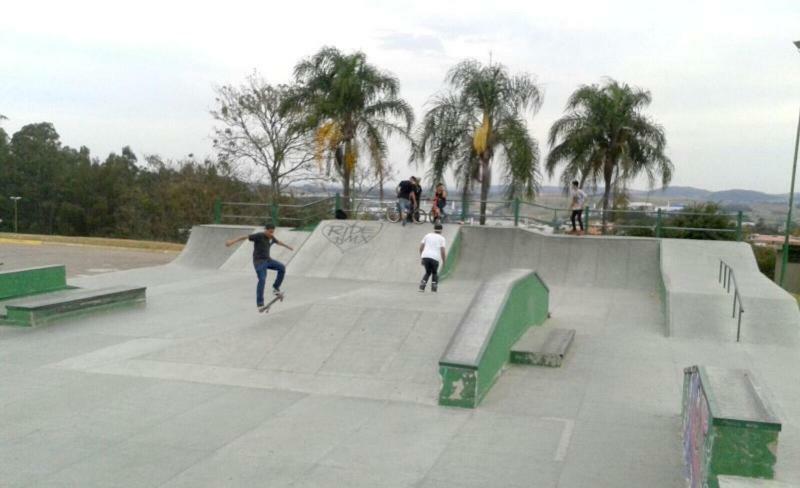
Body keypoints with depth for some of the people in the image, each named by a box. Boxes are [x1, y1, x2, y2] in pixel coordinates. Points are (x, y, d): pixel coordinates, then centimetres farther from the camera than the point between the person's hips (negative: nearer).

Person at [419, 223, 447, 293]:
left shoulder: (427, 235, 17)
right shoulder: (442, 238, 8)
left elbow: (421, 247, 13)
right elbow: (442, 251, -2)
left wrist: (421, 257, 20)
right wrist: (444, 261, 7)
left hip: (425, 256, 3)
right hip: (435, 258, -3)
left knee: (428, 272, 21)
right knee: (434, 273, 20)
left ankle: (422, 287, 6)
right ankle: (434, 288, 10)